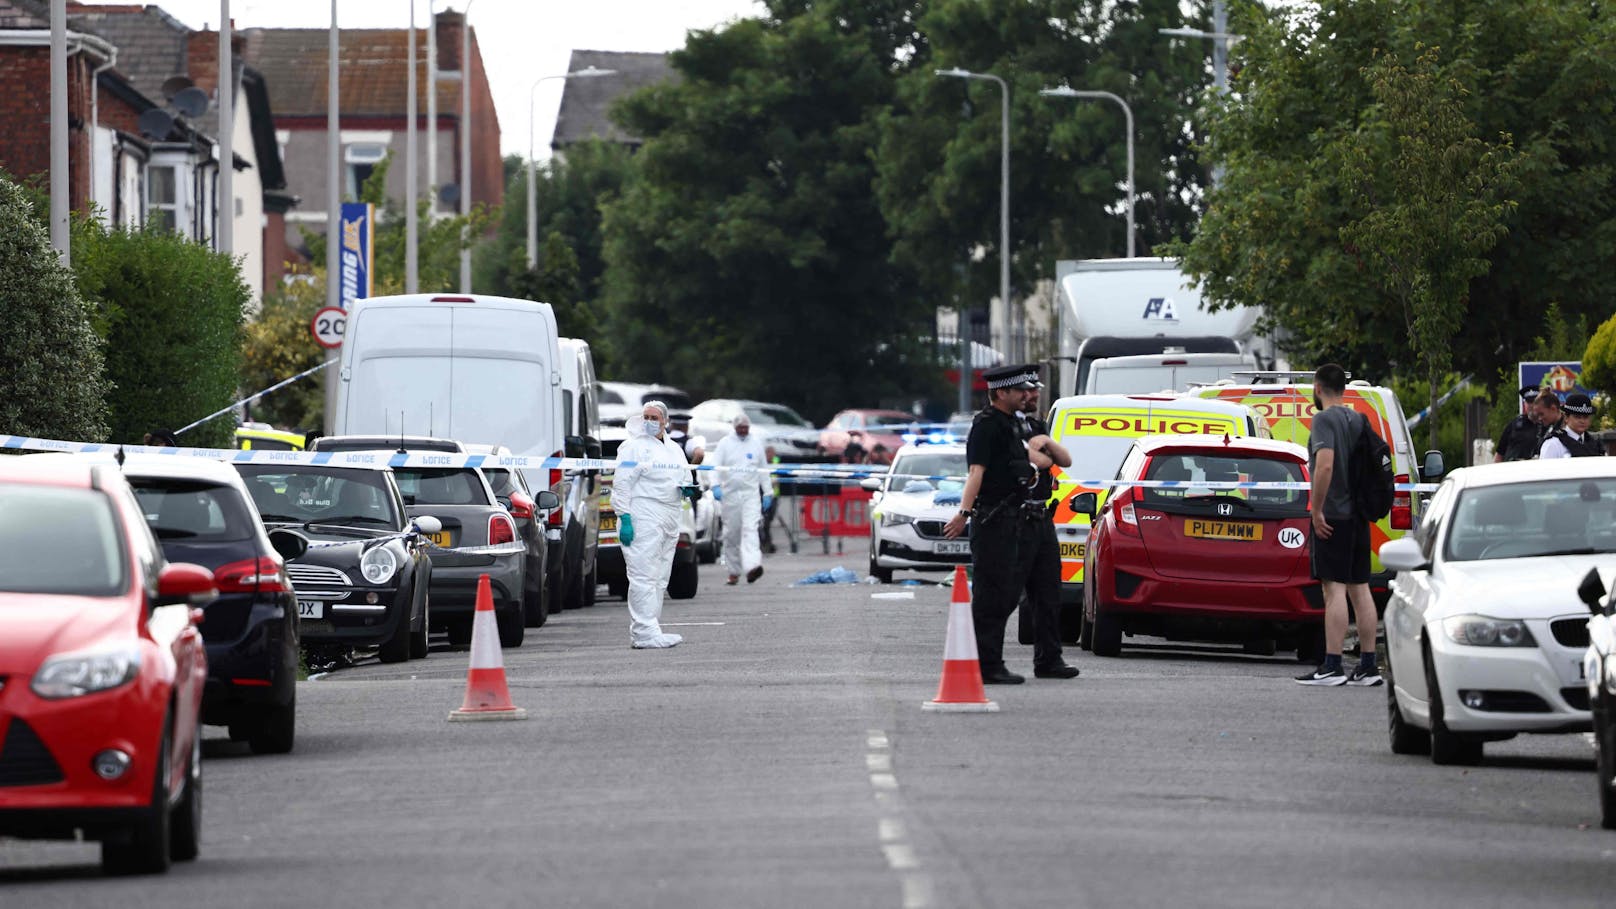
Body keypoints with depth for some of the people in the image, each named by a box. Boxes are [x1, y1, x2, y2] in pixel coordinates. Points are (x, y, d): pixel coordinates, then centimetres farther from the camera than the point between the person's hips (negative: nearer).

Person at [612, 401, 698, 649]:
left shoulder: (675, 449, 19)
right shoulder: (633, 447, -2)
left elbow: (685, 478, 29)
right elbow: (622, 484, -8)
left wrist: (688, 489, 4)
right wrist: (625, 518, -17)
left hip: (668, 521, 8)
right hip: (642, 517, -8)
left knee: (659, 580, 8)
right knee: (644, 577, -13)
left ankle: (641, 633, 12)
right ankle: (645, 633, -19)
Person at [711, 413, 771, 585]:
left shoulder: (756, 443, 11)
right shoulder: (724, 444, 4)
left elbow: (763, 469, 17)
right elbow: (715, 466, -4)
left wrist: (767, 492, 14)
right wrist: (716, 485, -20)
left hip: (751, 493, 0)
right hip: (730, 493, 0)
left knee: (750, 529, -17)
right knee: (731, 533, 4)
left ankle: (751, 566, -31)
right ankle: (733, 572, 15)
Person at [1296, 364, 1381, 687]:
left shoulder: (1325, 419, -11)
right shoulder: (1359, 419, 15)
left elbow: (1325, 465, -23)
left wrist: (1317, 511, -17)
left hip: (1333, 515, -8)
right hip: (1358, 515, 8)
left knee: (1334, 589, -11)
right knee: (1359, 589, 9)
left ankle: (1332, 666, -14)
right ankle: (1368, 666, 8)